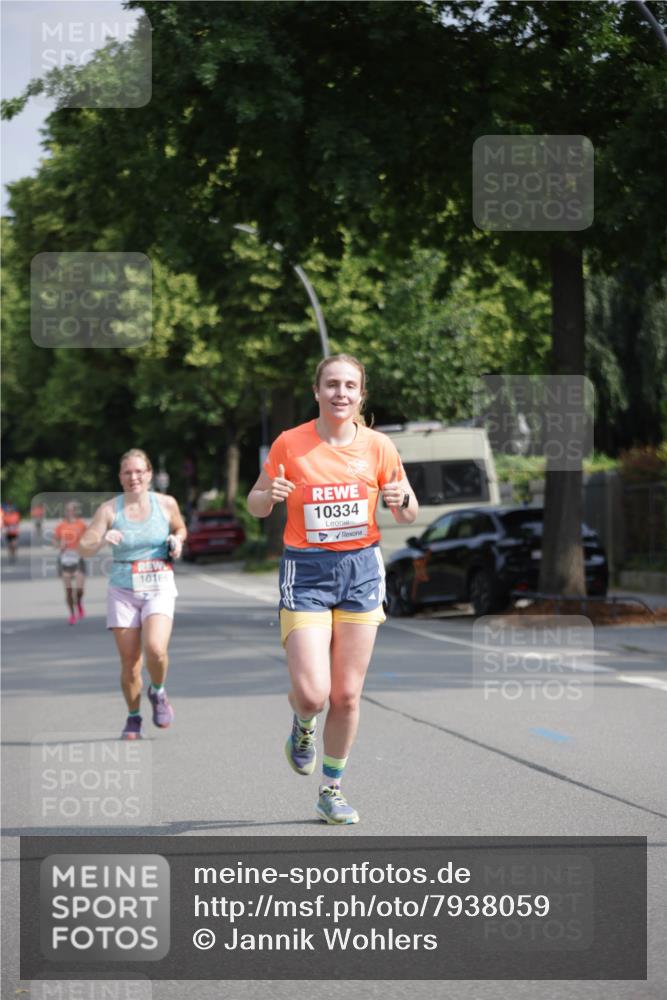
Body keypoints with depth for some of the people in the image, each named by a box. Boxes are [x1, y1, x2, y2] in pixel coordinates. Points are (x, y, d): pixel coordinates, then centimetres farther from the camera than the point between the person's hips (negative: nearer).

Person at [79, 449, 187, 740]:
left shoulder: (166, 504, 0)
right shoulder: (109, 509, -4)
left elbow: (180, 529, 21)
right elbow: (84, 548, -8)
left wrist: (177, 542, -2)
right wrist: (102, 540, -28)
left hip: (159, 588, 0)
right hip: (123, 591, 1)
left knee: (155, 649, -22)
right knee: (129, 661, -1)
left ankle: (158, 692, 9)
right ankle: (133, 718, 22)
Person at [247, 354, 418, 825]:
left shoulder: (379, 446, 0)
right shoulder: (290, 443, -5)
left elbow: (409, 516, 9)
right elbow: (255, 506, 6)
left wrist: (403, 500, -15)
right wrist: (269, 495, -17)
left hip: (361, 569, 2)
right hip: (306, 571, -2)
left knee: (347, 696, 4)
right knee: (312, 693, -13)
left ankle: (332, 790, 23)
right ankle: (302, 727, 25)